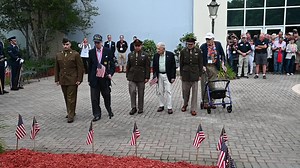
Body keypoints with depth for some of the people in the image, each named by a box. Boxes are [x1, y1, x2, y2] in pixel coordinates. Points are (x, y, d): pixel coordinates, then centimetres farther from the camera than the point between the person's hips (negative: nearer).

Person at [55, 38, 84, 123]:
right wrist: (57, 79, 8)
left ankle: (71, 116, 1)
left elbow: (80, 68, -5)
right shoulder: (58, 55, 10)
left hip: (72, 80, -5)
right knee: (66, 98, 12)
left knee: (71, 98, -4)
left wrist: (79, 79, -10)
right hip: (63, 80, 5)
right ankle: (70, 112, 27)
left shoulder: (75, 54, -4)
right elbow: (56, 68, 14)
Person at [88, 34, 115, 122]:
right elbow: (90, 66, 10)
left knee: (106, 96, 12)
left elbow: (112, 64, 1)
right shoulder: (91, 52, 6)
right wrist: (89, 79, 9)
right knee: (94, 98, 1)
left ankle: (109, 110, 35)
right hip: (94, 78, 2)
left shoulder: (108, 51, -1)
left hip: (105, 78, -1)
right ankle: (97, 114, 11)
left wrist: (110, 73, -16)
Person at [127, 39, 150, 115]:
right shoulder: (130, 55, 9)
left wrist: (147, 77, -6)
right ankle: (133, 108, 3)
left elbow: (147, 67, -1)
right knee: (132, 91, -9)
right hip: (132, 77, 2)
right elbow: (128, 66, 13)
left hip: (141, 77, -2)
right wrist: (127, 76, 8)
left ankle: (140, 108, 18)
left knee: (141, 93, 5)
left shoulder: (145, 55, 0)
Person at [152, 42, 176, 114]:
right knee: (160, 91, 10)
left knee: (168, 91, -5)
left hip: (167, 75, -4)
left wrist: (173, 77, -8)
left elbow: (173, 66, -4)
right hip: (159, 76, 4)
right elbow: (154, 67, 9)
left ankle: (169, 107, 1)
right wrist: (155, 76, 0)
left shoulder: (170, 54, -6)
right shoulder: (156, 55, 4)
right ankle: (161, 106, 22)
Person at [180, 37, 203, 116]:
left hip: (195, 74, -1)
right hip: (186, 73, 1)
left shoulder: (198, 51, 0)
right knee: (185, 90, 9)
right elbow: (181, 64, 6)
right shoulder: (183, 51, 1)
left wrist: (200, 75, 1)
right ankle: (185, 104, 33)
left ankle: (193, 109, 6)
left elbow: (200, 64, 4)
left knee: (194, 91, -1)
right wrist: (181, 74, 5)